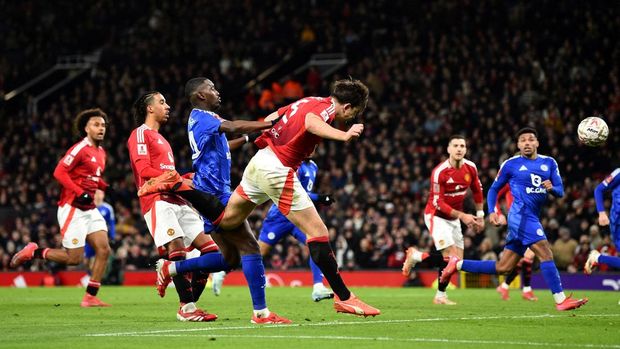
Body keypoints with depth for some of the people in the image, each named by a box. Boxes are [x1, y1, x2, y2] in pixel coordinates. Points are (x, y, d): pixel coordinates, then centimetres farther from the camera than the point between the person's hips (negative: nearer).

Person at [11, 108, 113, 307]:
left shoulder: (101, 153, 14)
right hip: (72, 209, -8)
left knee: (103, 250, -5)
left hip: (90, 209, 8)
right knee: (74, 258, -7)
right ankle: (33, 252, 12)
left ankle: (90, 297, 1)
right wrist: (80, 193, -24)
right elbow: (59, 172, -19)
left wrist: (105, 187, 7)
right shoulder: (80, 149, -13)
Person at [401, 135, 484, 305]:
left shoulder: (470, 168, -6)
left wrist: (480, 216, 11)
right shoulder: (439, 172, -24)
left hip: (454, 218, 7)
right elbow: (438, 203, -22)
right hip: (436, 216, -7)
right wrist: (462, 216, -25)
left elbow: (477, 191, 11)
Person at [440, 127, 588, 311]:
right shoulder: (511, 164, 1)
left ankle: (458, 264, 19)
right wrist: (491, 212, -5)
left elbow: (560, 191, 8)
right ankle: (561, 300, -17)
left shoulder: (549, 163, 13)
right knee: (546, 254, -18)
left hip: (532, 218, 6)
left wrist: (551, 188, -15)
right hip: (521, 215, -6)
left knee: (503, 267, 8)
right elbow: (494, 189, 9)